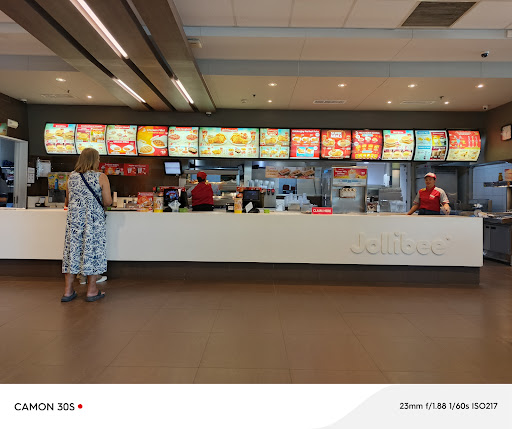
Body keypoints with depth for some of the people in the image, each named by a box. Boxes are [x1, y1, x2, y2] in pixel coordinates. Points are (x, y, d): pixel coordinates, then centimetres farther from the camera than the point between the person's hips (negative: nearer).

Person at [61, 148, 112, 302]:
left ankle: (68, 290, 16)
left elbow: (68, 201, 14)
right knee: (93, 250, 3)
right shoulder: (101, 177, -6)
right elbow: (107, 201, -7)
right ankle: (92, 290, 10)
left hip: (74, 219, 4)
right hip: (94, 219, -4)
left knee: (72, 249, 9)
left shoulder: (72, 177, 7)